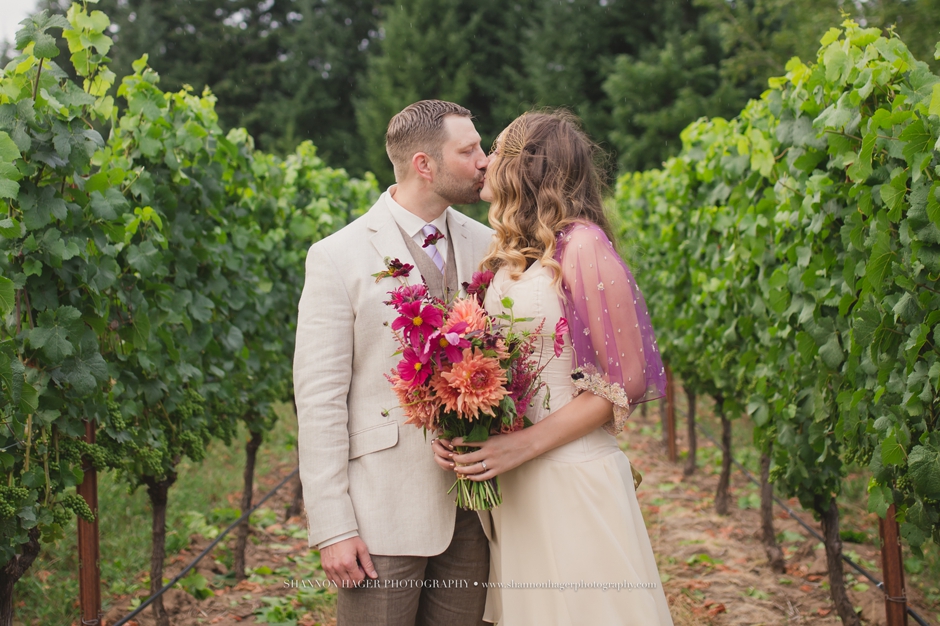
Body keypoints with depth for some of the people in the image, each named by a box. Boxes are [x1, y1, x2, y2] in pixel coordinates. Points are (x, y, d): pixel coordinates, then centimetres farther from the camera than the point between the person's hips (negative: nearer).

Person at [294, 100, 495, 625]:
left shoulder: (486, 246, 6)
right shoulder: (339, 257, -6)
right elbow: (319, 399, -8)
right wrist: (332, 529, -12)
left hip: (472, 510, 4)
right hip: (385, 514, -4)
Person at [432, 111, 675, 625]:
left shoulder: (581, 246, -10)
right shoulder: (505, 258, 12)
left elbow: (626, 380, -12)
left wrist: (526, 444, -18)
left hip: (571, 479, -7)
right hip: (507, 484, 7)